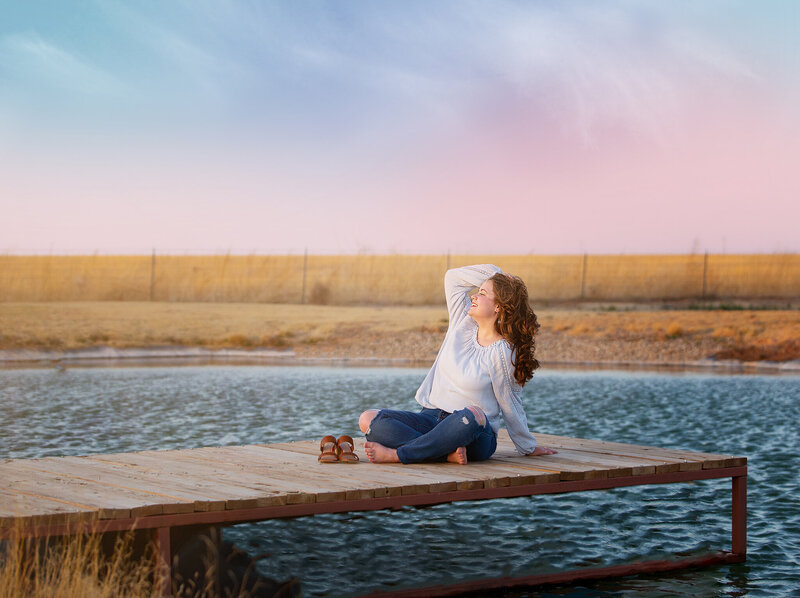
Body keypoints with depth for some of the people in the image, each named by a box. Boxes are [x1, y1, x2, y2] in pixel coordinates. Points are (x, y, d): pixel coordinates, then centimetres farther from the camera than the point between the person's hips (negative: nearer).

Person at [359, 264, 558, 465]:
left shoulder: (502, 352, -11)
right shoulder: (464, 323, 6)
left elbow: (510, 405, -1)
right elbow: (453, 276, 16)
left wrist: (528, 447, 6)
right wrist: (493, 274, 12)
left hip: (474, 433, -6)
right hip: (432, 417, 6)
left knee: (472, 415, -43)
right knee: (368, 419, -18)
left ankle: (397, 454, -34)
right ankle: (449, 453, -29)